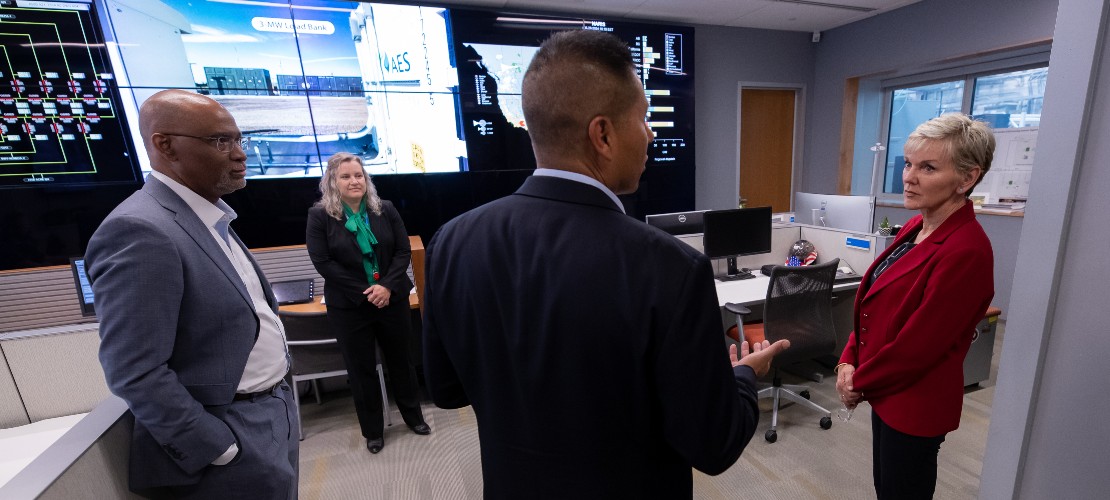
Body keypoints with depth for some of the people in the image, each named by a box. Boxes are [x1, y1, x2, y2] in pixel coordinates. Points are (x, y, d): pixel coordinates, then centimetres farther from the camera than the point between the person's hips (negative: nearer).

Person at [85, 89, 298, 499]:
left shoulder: (211, 218, 7)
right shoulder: (140, 231, -21)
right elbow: (135, 374, -22)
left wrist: (277, 391, 15)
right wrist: (222, 451, -17)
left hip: (275, 412, 8)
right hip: (231, 436, -8)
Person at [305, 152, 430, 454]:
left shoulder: (386, 210, 1)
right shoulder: (320, 216, -4)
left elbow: (403, 251, -2)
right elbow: (323, 262, -10)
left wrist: (387, 286, -16)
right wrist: (365, 291, -16)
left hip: (393, 299, 2)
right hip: (349, 306, -1)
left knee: (400, 360, 15)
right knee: (361, 369, 12)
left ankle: (413, 416, 35)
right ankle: (373, 430, 31)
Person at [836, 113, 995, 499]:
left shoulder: (966, 251, -24)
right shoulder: (916, 226, 2)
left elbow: (918, 344, -22)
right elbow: (874, 302, 6)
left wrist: (859, 384, -9)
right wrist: (849, 361, -3)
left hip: (915, 405, -7)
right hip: (888, 392, 7)